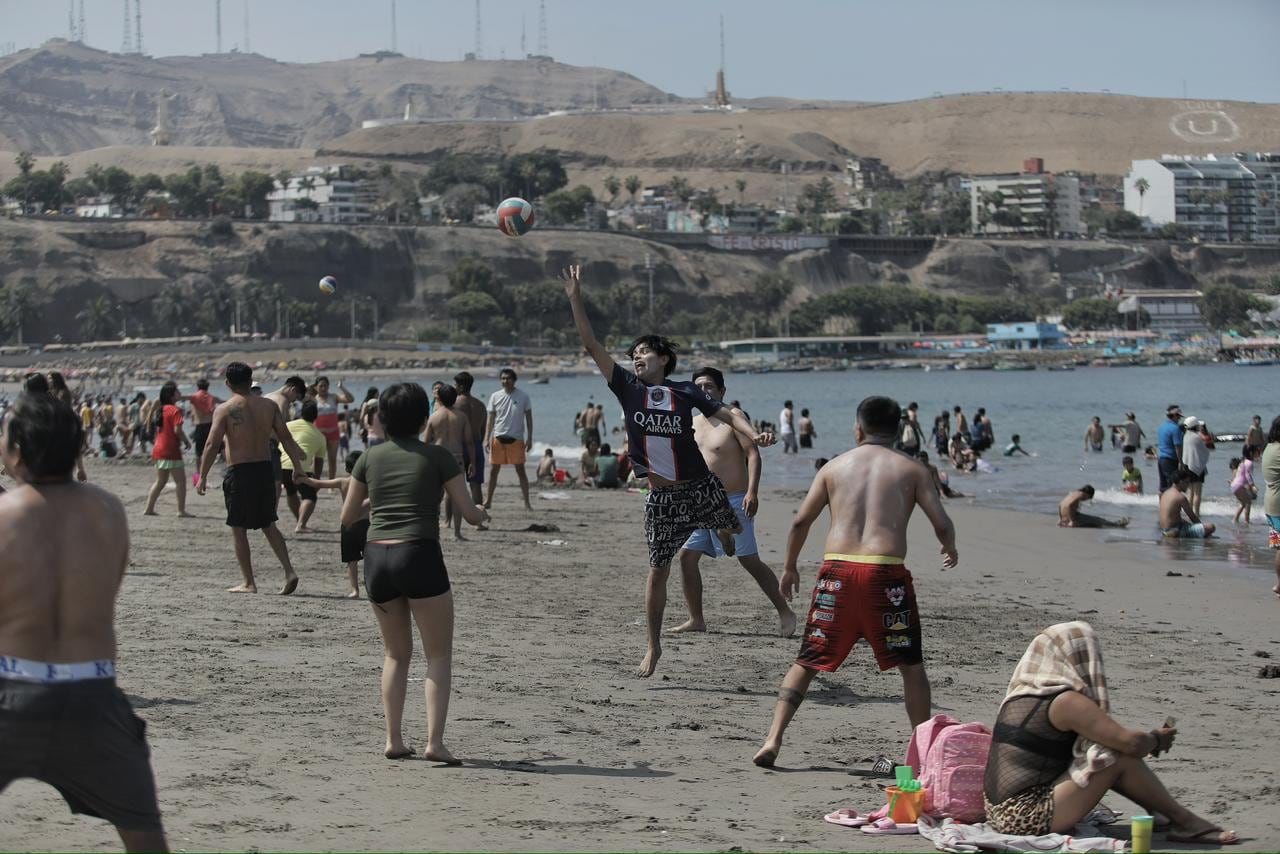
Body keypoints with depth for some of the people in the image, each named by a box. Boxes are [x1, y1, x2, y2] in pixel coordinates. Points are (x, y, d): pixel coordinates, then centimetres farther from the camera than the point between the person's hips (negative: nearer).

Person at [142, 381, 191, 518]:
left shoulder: (161, 410, 13)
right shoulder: (175, 410, -12)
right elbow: (177, 430, -20)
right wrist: (186, 441, -5)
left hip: (158, 449, 8)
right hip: (171, 450, -8)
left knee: (160, 481, 17)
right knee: (180, 480, -2)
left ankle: (149, 508, 16)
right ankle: (181, 510, -4)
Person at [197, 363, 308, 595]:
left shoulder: (224, 410, -8)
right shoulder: (268, 406, 3)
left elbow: (212, 445, -13)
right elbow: (286, 438, 3)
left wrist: (202, 477, -7)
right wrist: (298, 465, 10)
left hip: (239, 472, -4)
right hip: (265, 469, 4)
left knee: (238, 528, 7)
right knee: (268, 524, 18)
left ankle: (248, 583, 8)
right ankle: (289, 571, 5)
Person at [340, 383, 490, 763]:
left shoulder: (370, 458, 10)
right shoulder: (438, 457, 1)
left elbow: (347, 517, 16)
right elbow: (469, 514, 2)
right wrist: (483, 512, 25)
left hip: (376, 557, 4)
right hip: (420, 555, -4)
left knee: (396, 653, 18)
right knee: (438, 654, 5)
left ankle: (393, 740, 12)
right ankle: (435, 740, -8)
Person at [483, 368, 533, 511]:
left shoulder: (523, 397, -1)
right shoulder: (495, 397, 3)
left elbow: (529, 419, 3)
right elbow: (490, 419, 6)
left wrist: (529, 439, -3)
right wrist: (487, 439, -1)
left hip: (516, 439, -2)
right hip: (498, 438, 2)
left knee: (520, 470, -2)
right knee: (493, 470, 5)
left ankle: (527, 502, 1)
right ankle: (488, 501, 14)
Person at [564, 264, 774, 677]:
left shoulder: (685, 392, -1)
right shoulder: (628, 388, 1)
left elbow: (727, 413, -3)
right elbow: (591, 345, -2)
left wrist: (753, 434, -23)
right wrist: (575, 298, -7)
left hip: (701, 487, 0)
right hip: (661, 498, 0)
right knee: (658, 570, 1)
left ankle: (723, 531, 55)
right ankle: (653, 646, 12)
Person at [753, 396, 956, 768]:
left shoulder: (836, 466, 15)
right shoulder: (912, 469, 10)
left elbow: (800, 521, 11)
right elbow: (942, 524, 4)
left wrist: (790, 567, 25)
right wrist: (950, 550, 26)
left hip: (837, 570, 1)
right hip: (887, 572, -1)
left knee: (806, 662, 10)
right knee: (911, 666, 15)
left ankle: (772, 741, -1)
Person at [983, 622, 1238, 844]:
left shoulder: (1021, 694, 13)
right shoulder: (1066, 702, -13)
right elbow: (1130, 742, -18)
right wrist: (1157, 739, 6)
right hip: (1030, 818, -9)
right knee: (1120, 757, -7)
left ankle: (1163, 813, 22)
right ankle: (1185, 822, 6)